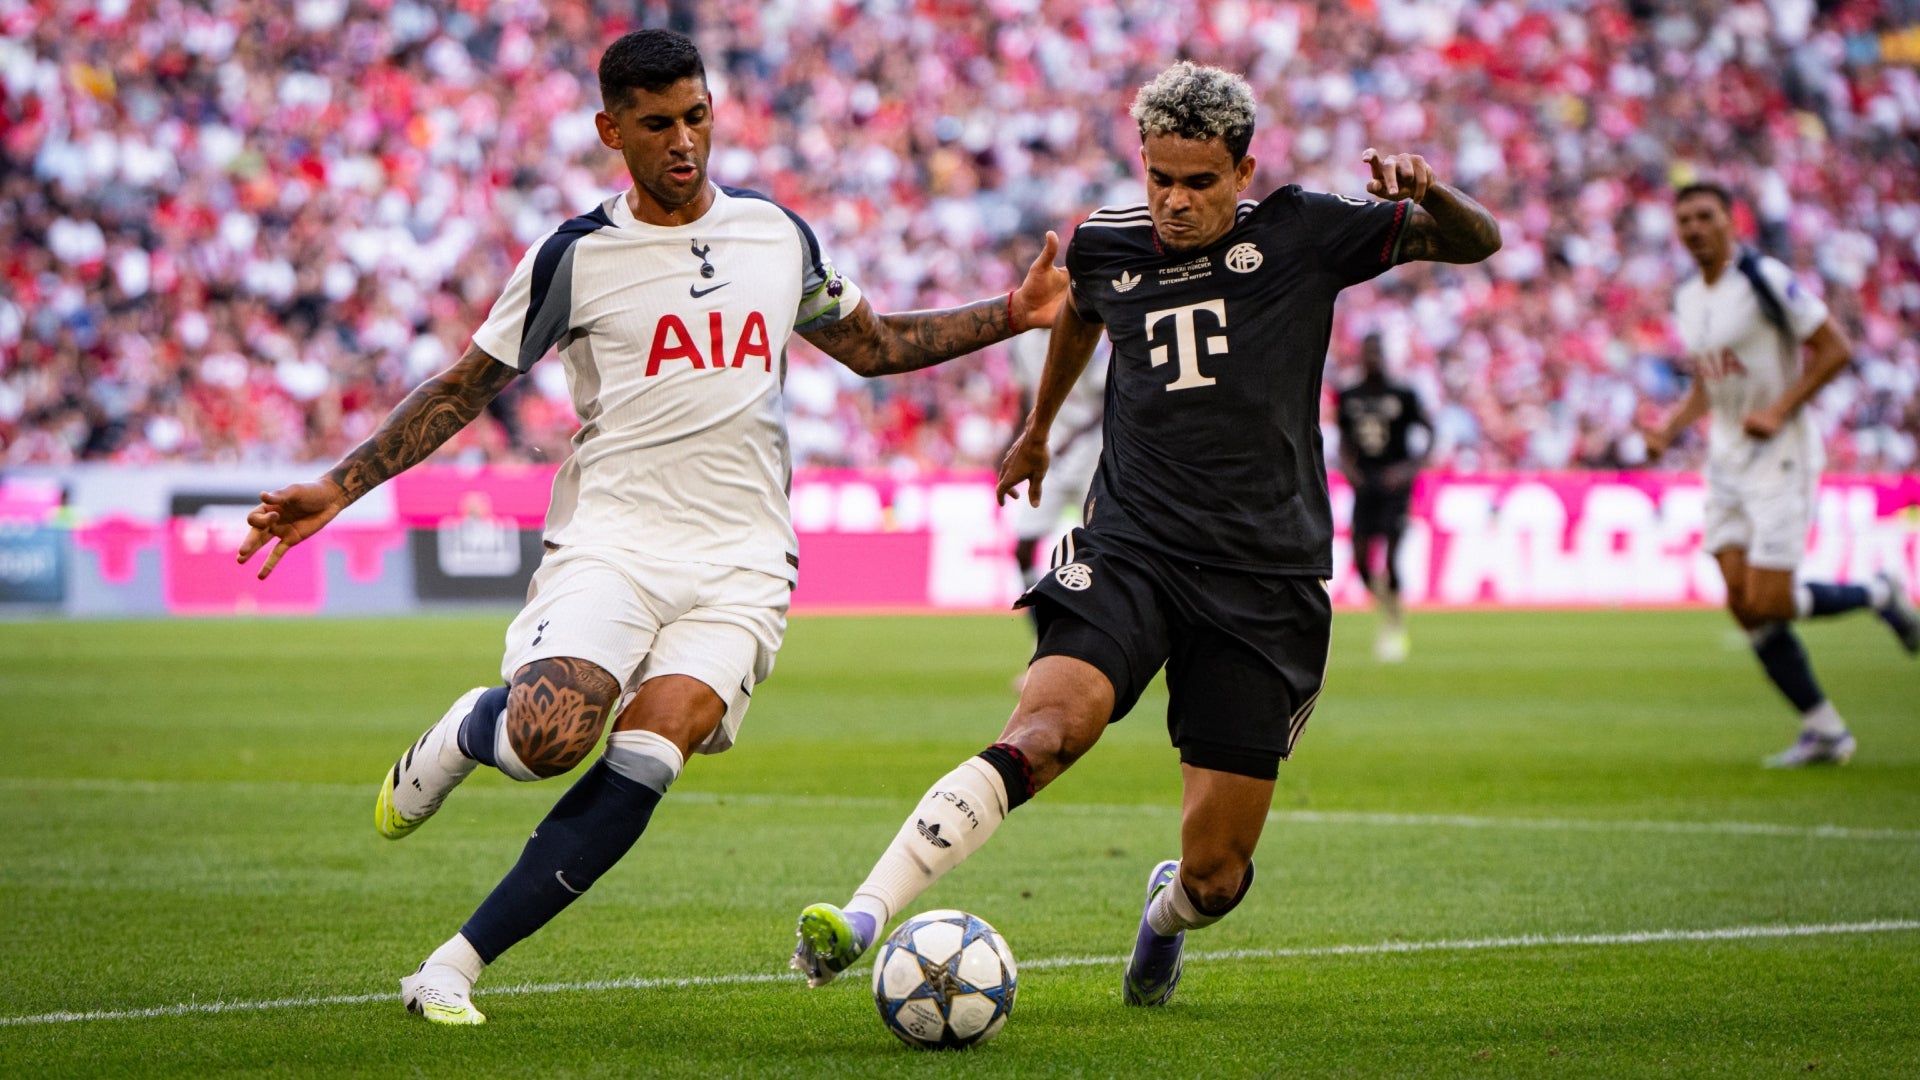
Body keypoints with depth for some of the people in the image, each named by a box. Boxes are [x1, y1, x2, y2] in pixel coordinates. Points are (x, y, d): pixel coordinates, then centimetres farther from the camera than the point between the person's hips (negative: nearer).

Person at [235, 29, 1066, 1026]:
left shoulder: (777, 234, 13)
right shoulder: (574, 257, 1)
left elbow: (873, 345, 27)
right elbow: (465, 388, 8)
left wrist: (1012, 315, 16)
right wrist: (338, 487, -1)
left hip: (739, 561, 2)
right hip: (611, 539, -2)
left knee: (644, 762, -21)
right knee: (549, 738, -28)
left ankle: (453, 969, -14)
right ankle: (461, 732, 12)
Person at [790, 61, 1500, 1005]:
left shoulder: (1300, 235, 0)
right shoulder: (1105, 247, 7)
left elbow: (1476, 243, 4)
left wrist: (1427, 193, -18)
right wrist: (1037, 427, 46)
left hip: (1266, 581, -1)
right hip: (1130, 553, 1)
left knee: (1215, 874, -2)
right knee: (1049, 725, -31)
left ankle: (1167, 913, 37)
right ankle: (862, 916, -39)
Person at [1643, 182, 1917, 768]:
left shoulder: (1765, 280, -13)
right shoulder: (1688, 301, 11)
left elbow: (1834, 349, -12)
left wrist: (1779, 411, -19)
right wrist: (1669, 429, 6)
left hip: (1779, 456, -8)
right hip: (1726, 461, 8)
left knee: (1766, 604, -12)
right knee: (1743, 605, 0)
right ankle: (1824, 731, 10)